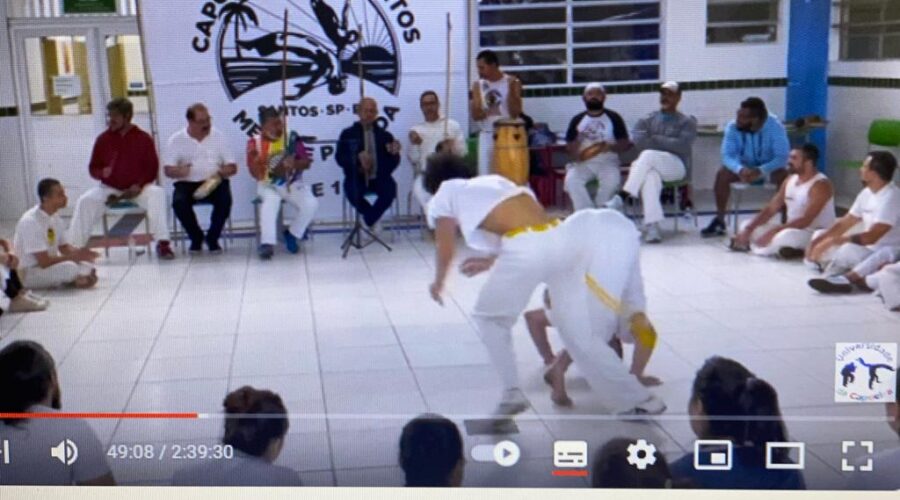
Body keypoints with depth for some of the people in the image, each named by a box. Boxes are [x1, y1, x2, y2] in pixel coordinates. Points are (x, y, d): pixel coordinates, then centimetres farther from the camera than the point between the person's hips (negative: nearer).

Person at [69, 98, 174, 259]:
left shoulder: (144, 138, -3)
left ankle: (163, 242, -30)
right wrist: (101, 173, -18)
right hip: (109, 189, 2)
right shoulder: (103, 139, 2)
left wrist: (140, 185, -19)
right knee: (85, 200, -23)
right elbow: (93, 169, 7)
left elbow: (152, 168, -3)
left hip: (137, 189, -2)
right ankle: (75, 246, -19)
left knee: (157, 193, -32)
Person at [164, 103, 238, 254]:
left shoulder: (218, 136, 6)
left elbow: (232, 167, 5)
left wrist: (220, 172, -19)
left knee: (225, 199, -31)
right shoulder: (176, 140, 3)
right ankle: (196, 237, -3)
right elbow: (168, 170, -2)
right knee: (179, 202, -31)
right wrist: (180, 171, -26)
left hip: (214, 182, 0)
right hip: (187, 183, 0)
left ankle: (212, 238, -6)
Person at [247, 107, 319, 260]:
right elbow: (255, 172, -6)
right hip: (268, 185, -2)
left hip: (292, 183, 2)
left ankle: (292, 234, 1)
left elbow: (307, 162, -2)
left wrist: (294, 164, -24)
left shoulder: (291, 138, 1)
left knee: (311, 204, -23)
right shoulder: (255, 142, -1)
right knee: (270, 201, -36)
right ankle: (267, 243, -38)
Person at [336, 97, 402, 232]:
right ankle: (373, 219, -4)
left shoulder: (385, 135, 12)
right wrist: (357, 157, -18)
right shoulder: (348, 134, 9)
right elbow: (340, 158, 0)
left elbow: (392, 164, 6)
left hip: (379, 178, 1)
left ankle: (369, 218, -5)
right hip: (357, 178, -1)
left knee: (390, 190, -31)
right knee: (352, 192, -33)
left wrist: (394, 153, -17)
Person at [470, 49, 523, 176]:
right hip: (487, 136, 2)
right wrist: (473, 101, -17)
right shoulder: (478, 85, 4)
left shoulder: (512, 82, -4)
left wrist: (511, 90, -20)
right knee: (485, 176, 0)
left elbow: (515, 113, -10)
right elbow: (476, 116, 1)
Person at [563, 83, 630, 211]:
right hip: (583, 163, 2)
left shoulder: (614, 118, 6)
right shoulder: (577, 120, 10)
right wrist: (575, 153, -16)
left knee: (611, 181, -34)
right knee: (571, 180, -30)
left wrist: (609, 147, -20)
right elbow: (569, 145, 9)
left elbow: (625, 143, 1)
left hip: (607, 162, -1)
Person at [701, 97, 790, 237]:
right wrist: (740, 169, -44)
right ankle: (720, 221, -15)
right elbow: (727, 155, -22)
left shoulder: (775, 126, -26)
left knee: (783, 175, -34)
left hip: (769, 167, -2)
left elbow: (782, 156, -30)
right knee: (722, 174, -25)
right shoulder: (733, 127, -19)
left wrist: (761, 171, -45)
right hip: (744, 167, 2)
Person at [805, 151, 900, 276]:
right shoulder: (867, 193, 7)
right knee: (819, 236, 10)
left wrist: (832, 241, -27)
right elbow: (844, 223, 11)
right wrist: (817, 241, -3)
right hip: (866, 247, 10)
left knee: (848, 250, -37)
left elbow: (871, 237, -28)